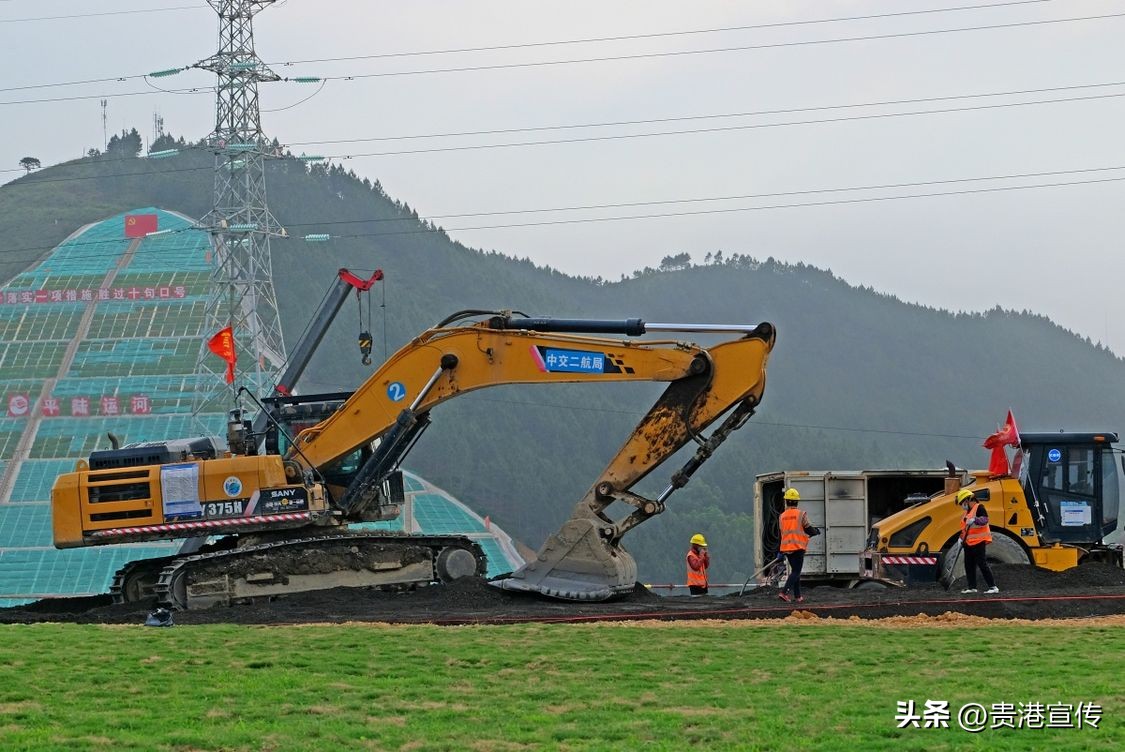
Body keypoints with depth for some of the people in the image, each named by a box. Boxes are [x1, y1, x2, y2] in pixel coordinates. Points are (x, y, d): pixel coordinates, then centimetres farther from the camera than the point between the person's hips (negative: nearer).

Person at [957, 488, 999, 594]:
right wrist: (962, 538, 17)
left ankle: (993, 586, -11)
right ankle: (972, 587, 17)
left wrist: (974, 520, -39)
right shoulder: (968, 511, 20)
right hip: (969, 542, 10)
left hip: (979, 542, -10)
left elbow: (985, 520, -24)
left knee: (982, 564, -12)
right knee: (969, 565, 9)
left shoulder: (979, 508, -9)